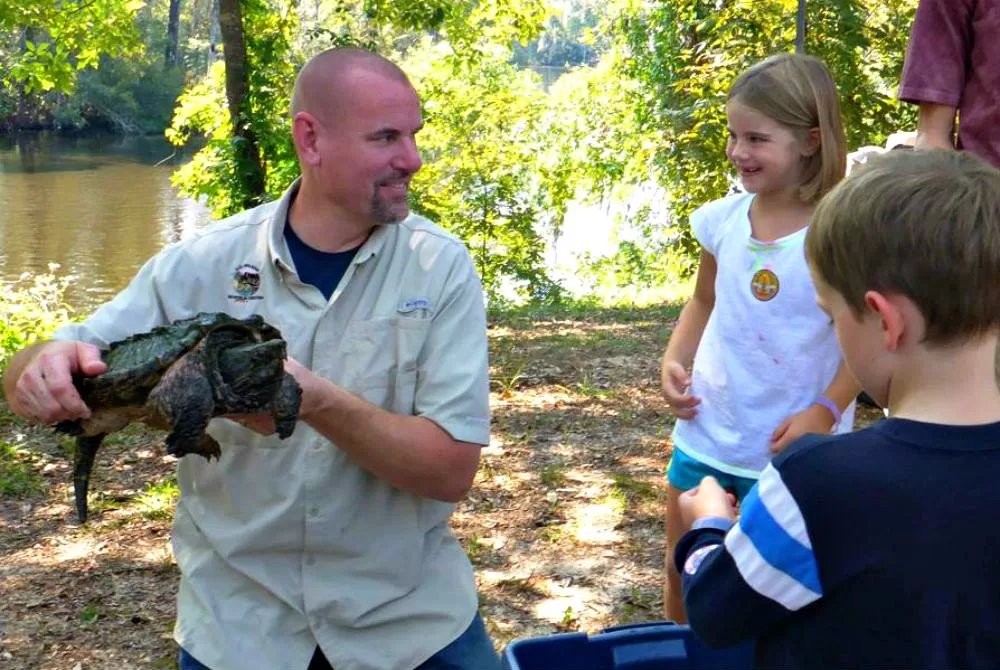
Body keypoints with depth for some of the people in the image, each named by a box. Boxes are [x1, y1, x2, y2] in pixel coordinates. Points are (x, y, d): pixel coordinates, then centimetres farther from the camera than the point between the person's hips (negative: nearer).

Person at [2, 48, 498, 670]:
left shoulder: (441, 266, -12)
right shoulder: (204, 262, -10)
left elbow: (453, 470, -17)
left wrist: (320, 403, -33)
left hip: (412, 612, 0)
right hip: (237, 619, 1)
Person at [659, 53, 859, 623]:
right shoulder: (722, 220, -2)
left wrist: (825, 412, -20)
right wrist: (674, 361, -1)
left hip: (791, 450, -5)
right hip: (705, 436, 5)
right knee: (683, 576, 18)